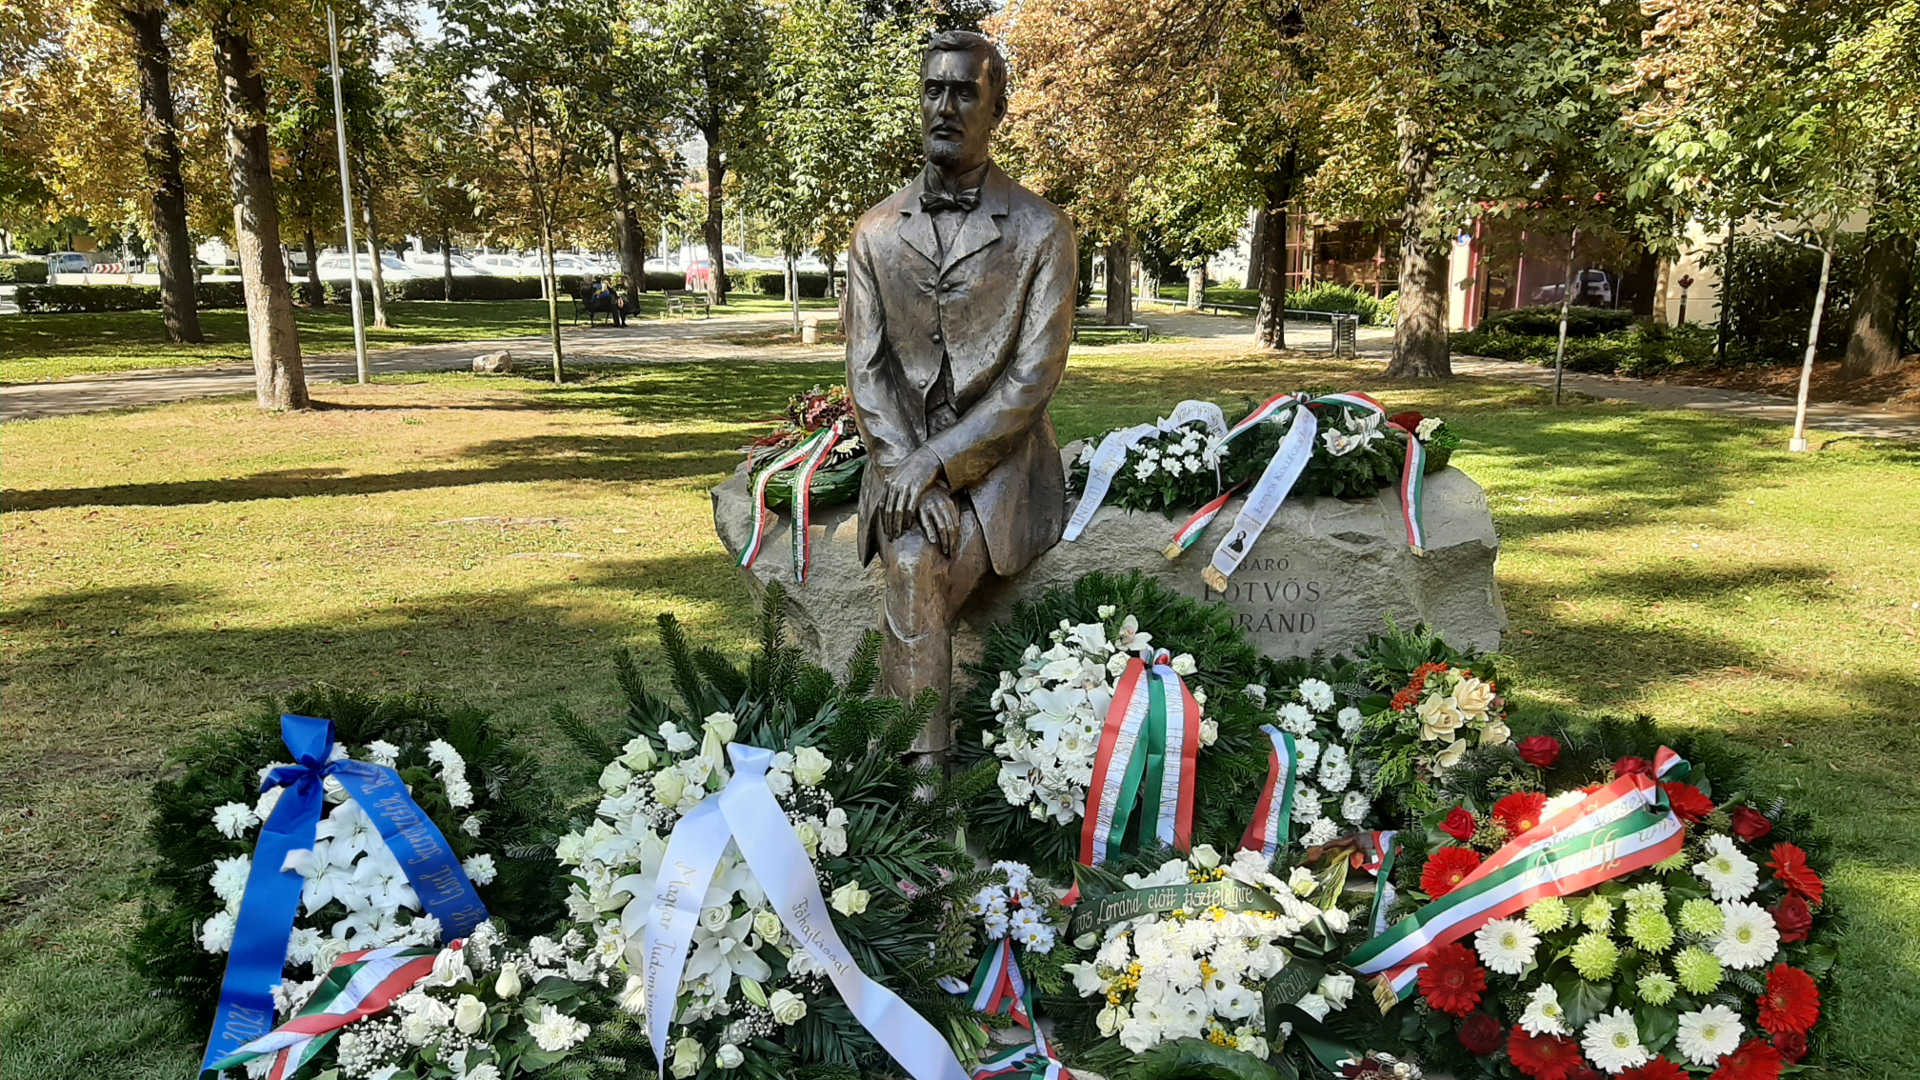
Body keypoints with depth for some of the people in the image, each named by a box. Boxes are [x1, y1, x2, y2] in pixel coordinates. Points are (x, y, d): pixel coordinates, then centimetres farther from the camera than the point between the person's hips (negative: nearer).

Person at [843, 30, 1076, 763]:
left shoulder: (1041, 230, -2)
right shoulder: (876, 232, 7)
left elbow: (1035, 374, -9)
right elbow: (866, 370, 2)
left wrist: (936, 461, -18)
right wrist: (906, 469, -14)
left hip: (997, 456, -2)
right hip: (902, 452, 2)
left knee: (916, 587, -25)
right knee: (913, 565, -27)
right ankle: (927, 765, -20)